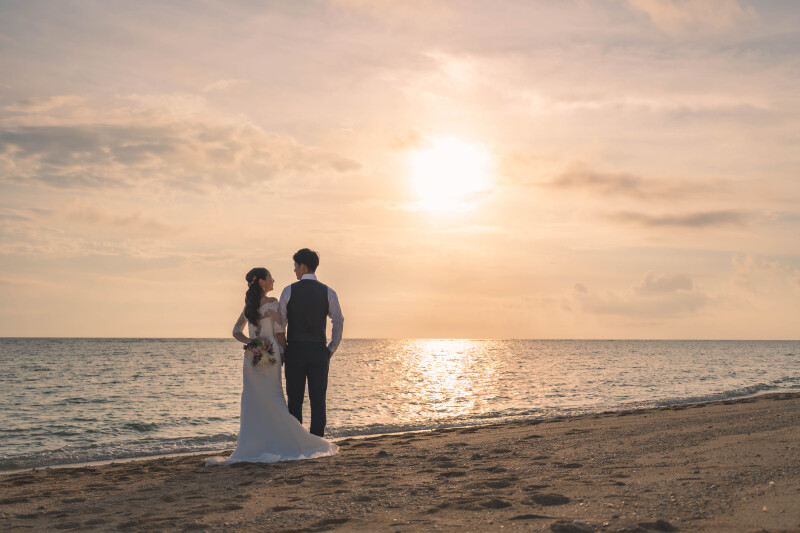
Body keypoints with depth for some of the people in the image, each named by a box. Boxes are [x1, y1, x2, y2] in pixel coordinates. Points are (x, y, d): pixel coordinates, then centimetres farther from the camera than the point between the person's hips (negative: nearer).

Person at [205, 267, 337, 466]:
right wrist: (286, 352, 1)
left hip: (252, 358, 6)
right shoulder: (271, 302, -9)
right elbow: (279, 332, -10)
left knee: (253, 402, 6)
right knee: (273, 401, -2)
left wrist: (251, 342, 0)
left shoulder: (249, 305, 12)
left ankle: (252, 445, 6)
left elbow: (237, 332, 13)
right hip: (269, 357, -6)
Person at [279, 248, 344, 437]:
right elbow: (338, 322, -3)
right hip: (318, 351, 1)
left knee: (295, 401, 5)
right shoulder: (328, 292, 1)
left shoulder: (289, 291, -3)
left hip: (294, 351, -1)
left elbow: (280, 322, -1)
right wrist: (331, 349, 7)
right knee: (318, 402, 4)